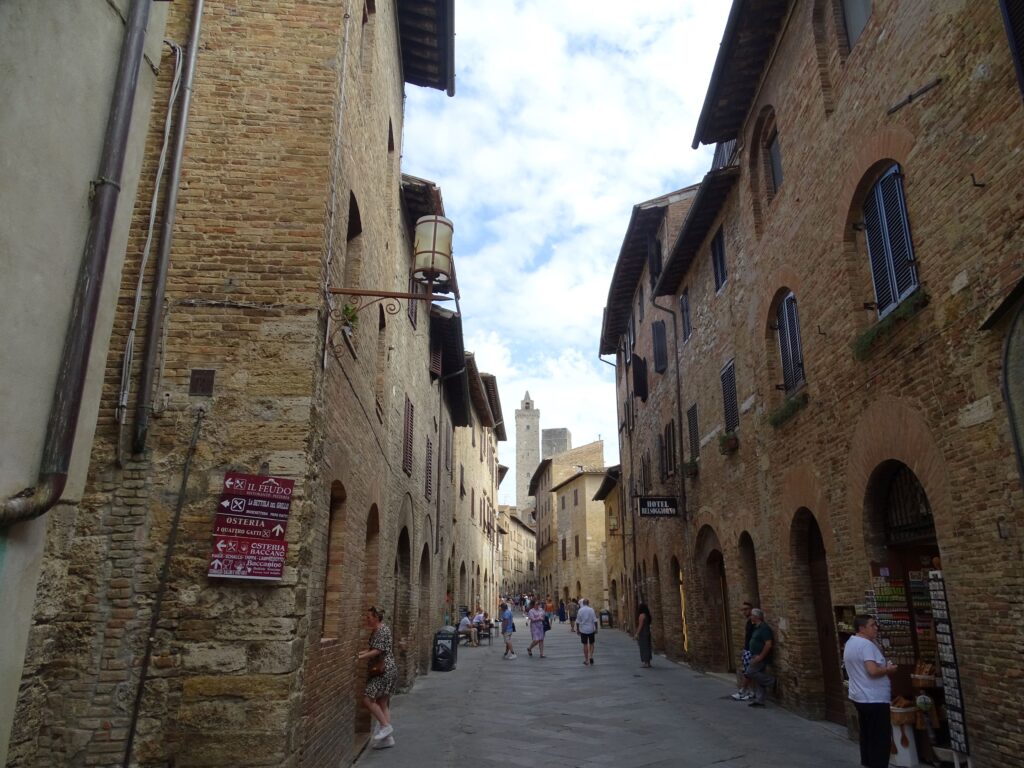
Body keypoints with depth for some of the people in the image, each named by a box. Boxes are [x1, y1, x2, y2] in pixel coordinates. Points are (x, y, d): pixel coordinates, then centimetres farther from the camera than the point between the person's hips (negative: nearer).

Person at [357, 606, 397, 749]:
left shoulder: (382, 630, -15)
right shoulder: (376, 630, 15)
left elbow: (377, 651, -21)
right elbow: (373, 649, 20)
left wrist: (360, 657, -18)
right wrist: (362, 653, 4)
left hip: (385, 671, -10)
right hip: (382, 671, 10)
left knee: (368, 698, -10)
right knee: (383, 703, 10)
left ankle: (385, 726, -1)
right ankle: (388, 738, 13)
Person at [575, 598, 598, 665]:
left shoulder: (580, 610, -5)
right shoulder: (591, 610, -6)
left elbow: (577, 622, -2)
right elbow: (595, 621, -7)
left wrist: (578, 629, 9)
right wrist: (596, 629, 3)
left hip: (583, 630, 0)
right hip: (591, 630, 0)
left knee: (585, 645, 8)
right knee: (591, 644, 15)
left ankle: (586, 660, 11)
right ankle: (591, 656, -1)